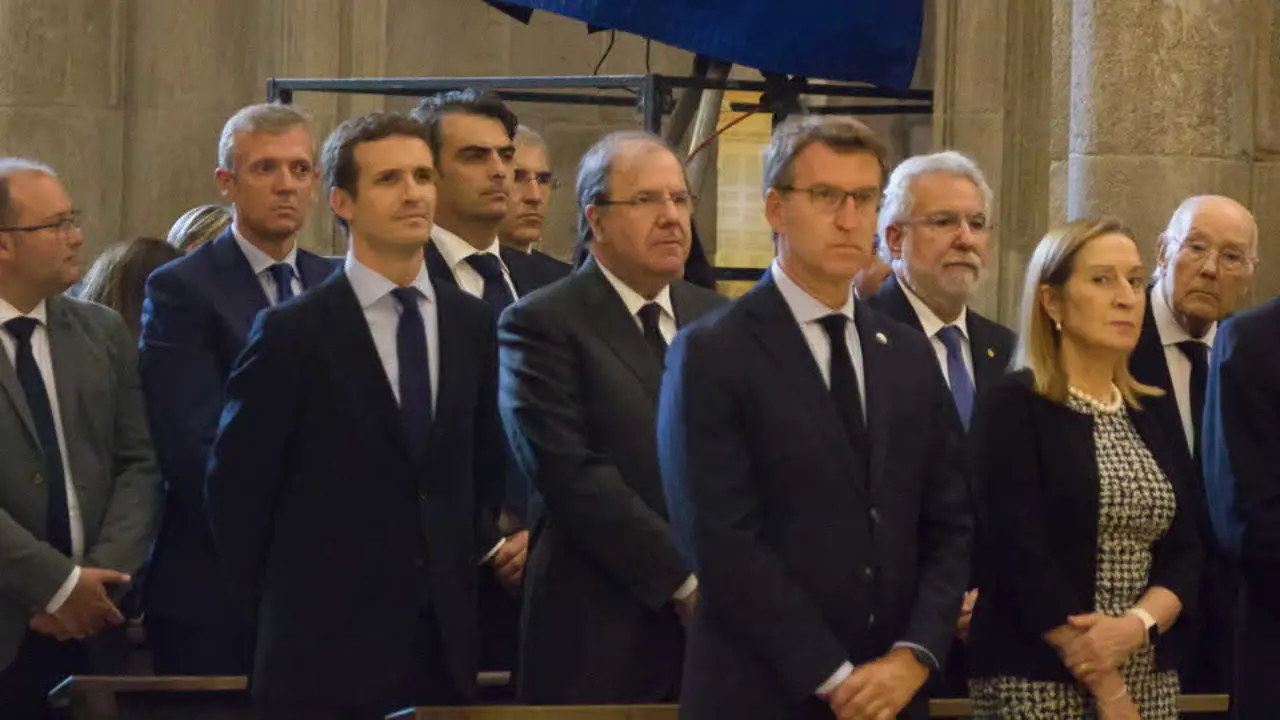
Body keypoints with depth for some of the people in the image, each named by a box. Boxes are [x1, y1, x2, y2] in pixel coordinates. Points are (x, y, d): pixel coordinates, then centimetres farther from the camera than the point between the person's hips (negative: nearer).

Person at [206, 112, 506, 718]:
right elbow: (235, 488, -2)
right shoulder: (292, 334, -7)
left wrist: (471, 558, 13)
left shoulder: (472, 325, 8)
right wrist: (281, 608, 2)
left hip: (445, 644, 4)